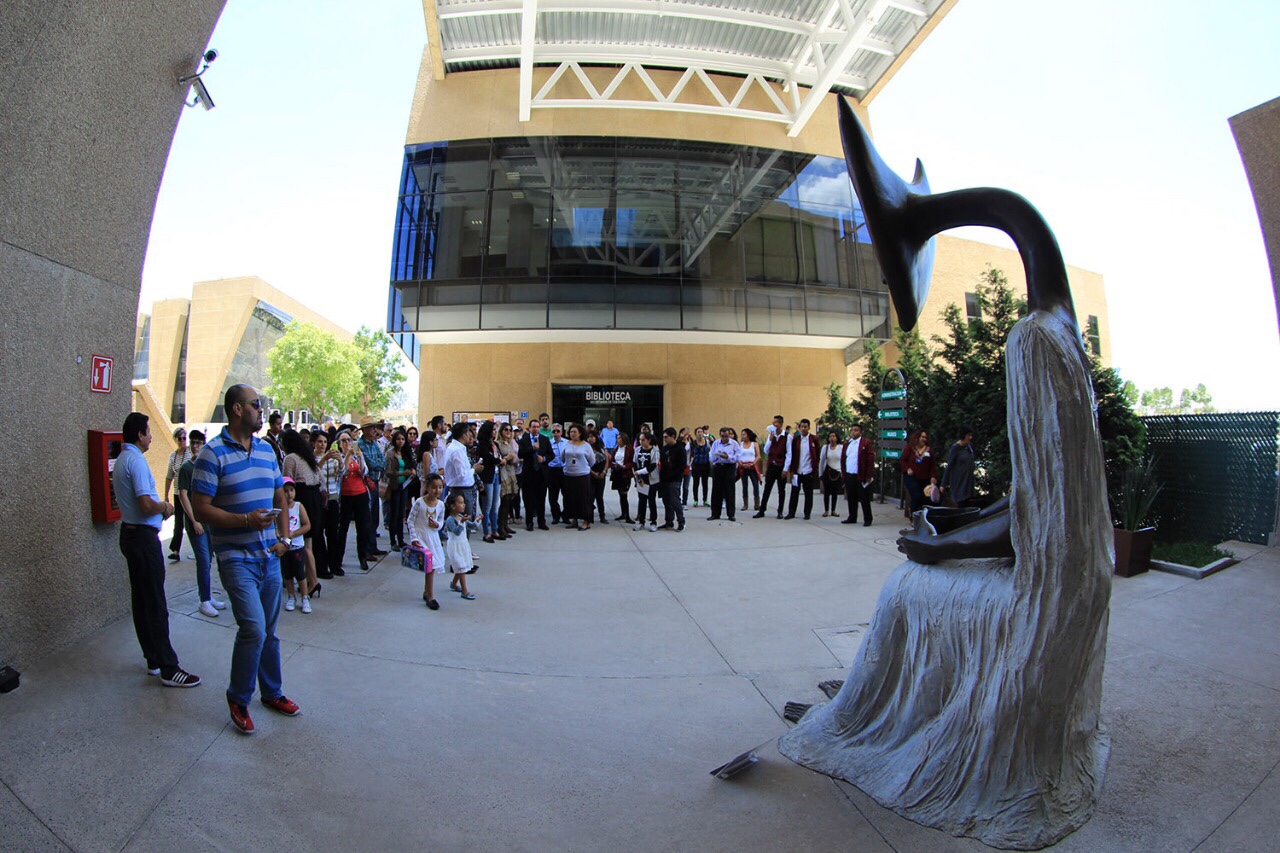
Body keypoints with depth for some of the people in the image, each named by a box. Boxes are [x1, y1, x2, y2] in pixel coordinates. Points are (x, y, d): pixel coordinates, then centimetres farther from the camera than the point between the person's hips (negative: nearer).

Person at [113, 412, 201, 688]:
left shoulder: (122, 459, 14)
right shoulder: (136, 460, -17)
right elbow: (146, 505, -25)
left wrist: (160, 507, 9)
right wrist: (164, 506, -6)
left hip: (130, 533, 11)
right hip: (143, 536, -11)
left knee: (140, 600, 14)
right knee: (155, 604, -7)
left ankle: (154, 660, 23)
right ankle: (168, 669, -2)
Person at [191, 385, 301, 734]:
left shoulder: (267, 449, 10)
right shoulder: (213, 453, -11)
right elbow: (200, 509, -14)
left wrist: (283, 537, 8)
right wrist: (245, 520, -24)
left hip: (270, 556, 6)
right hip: (236, 557, -6)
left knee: (269, 631, 15)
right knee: (253, 629, -13)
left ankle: (272, 692, 31)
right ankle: (238, 697, 11)